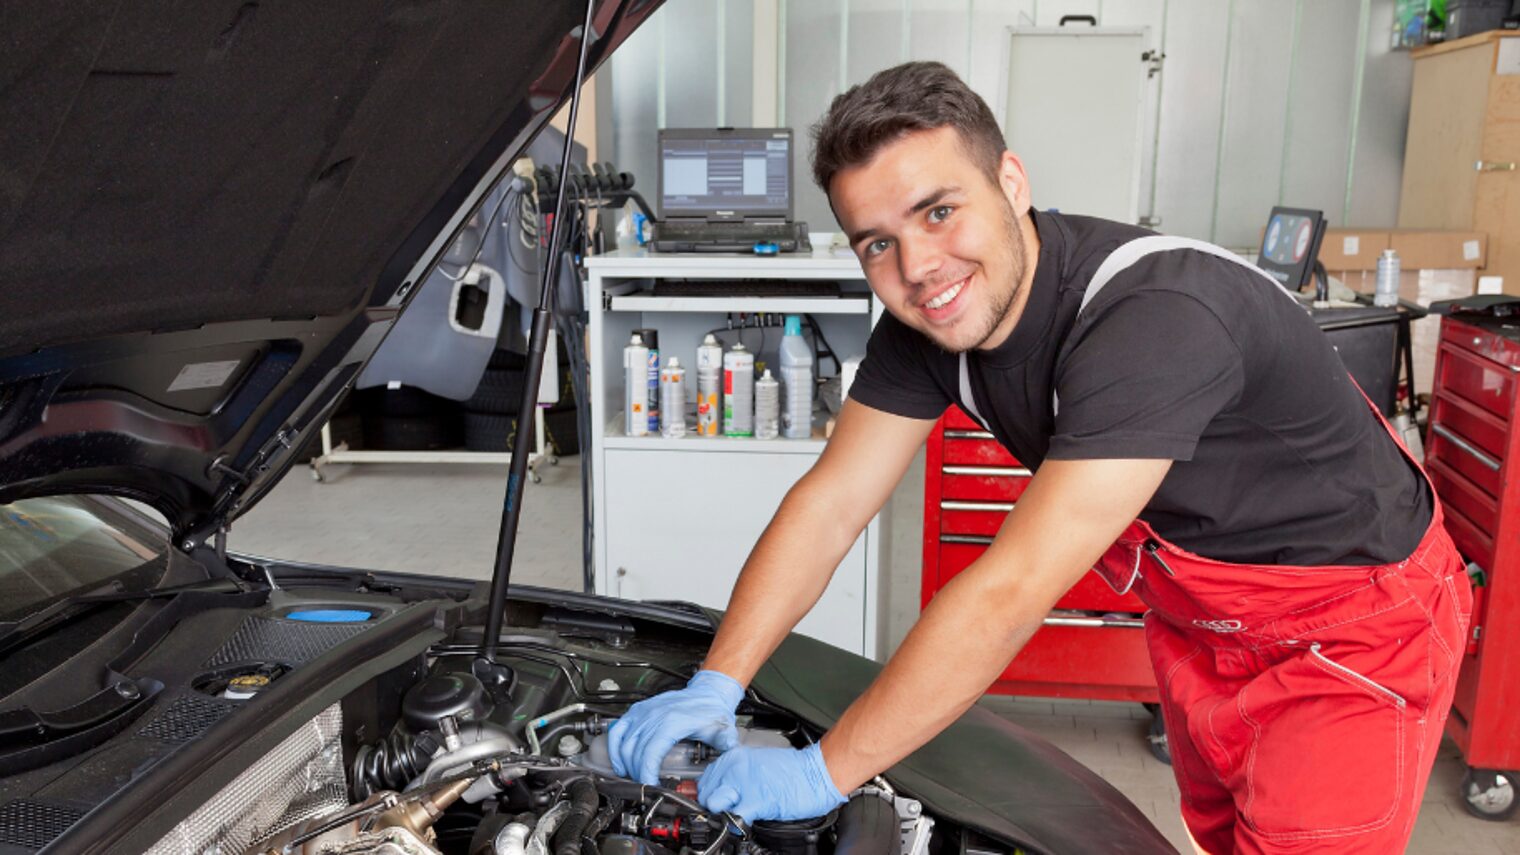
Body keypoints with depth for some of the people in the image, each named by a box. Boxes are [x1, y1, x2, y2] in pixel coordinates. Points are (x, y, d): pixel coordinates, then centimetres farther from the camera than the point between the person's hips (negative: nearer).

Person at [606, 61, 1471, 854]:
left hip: (1356, 629, -6)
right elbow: (828, 505, -11)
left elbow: (1010, 593, -40)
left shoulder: (1155, 319, -38)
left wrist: (824, 772, -32)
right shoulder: (925, 323, -14)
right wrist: (715, 687, -19)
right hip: (1199, 621, 7)